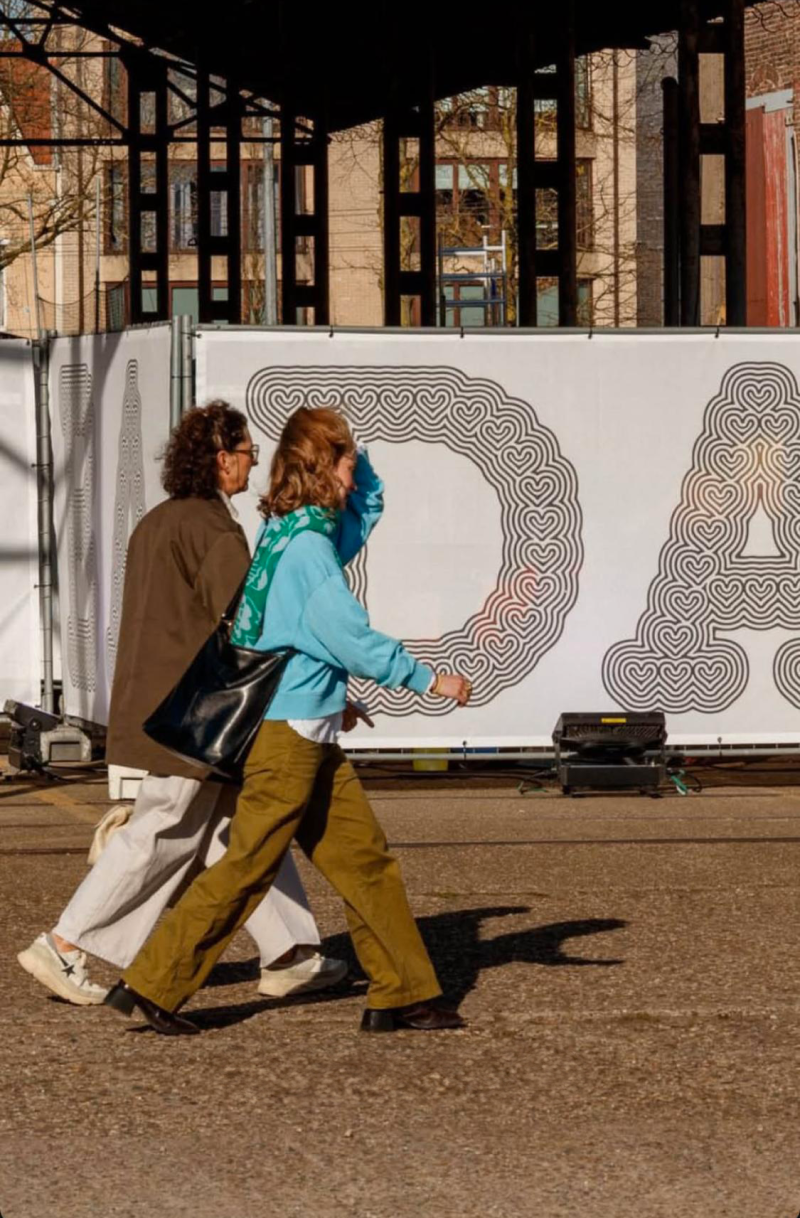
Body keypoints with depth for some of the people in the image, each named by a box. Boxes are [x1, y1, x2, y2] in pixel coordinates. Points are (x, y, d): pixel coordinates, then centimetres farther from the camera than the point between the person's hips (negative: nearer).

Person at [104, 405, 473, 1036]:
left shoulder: (303, 532, 10)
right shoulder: (306, 548, -18)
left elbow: (369, 503, 29)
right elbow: (354, 640, -21)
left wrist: (346, 448, 12)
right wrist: (429, 679, -12)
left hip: (313, 736, 10)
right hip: (288, 731, -10)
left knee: (366, 859, 9)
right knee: (248, 866, -6)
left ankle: (403, 994, 12)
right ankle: (150, 985, -2)